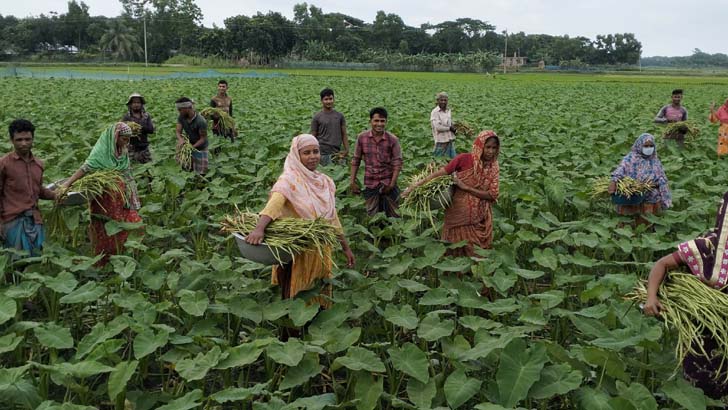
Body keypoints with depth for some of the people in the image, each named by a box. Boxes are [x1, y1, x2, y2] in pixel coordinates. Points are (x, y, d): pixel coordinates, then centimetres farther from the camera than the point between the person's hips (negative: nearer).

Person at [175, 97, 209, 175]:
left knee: (200, 173, -3)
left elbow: (203, 139, -20)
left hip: (200, 148, -5)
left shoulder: (201, 121, -27)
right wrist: (181, 139, -33)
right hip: (189, 145, 5)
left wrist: (192, 147, -31)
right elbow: (178, 132, -10)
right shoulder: (181, 118, -10)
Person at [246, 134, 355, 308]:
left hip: (321, 250, 6)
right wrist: (259, 228, -51)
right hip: (297, 252, -5)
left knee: (319, 296, 16)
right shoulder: (289, 179, -14)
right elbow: (274, 202, -33)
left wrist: (346, 247, 15)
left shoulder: (326, 182, 6)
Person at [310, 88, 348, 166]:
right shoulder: (317, 117, 1)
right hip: (323, 153, -3)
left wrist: (347, 150, -3)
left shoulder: (340, 116, 10)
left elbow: (344, 135, 9)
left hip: (337, 153, 3)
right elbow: (313, 137, 2)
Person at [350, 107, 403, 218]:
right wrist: (352, 182, 2)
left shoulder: (393, 140, -8)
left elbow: (397, 163, -6)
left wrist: (392, 184, -12)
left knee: (394, 216, 5)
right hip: (370, 184, 1)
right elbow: (355, 161, 4)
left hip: (388, 183, -1)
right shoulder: (362, 138, -3)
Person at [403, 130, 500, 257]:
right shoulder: (464, 159, -12)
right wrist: (415, 186, -17)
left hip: (480, 218, 2)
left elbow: (492, 195, -10)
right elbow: (440, 173, -13)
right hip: (459, 214, -2)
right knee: (458, 250, 10)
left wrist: (465, 187, -18)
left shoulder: (494, 167, -3)